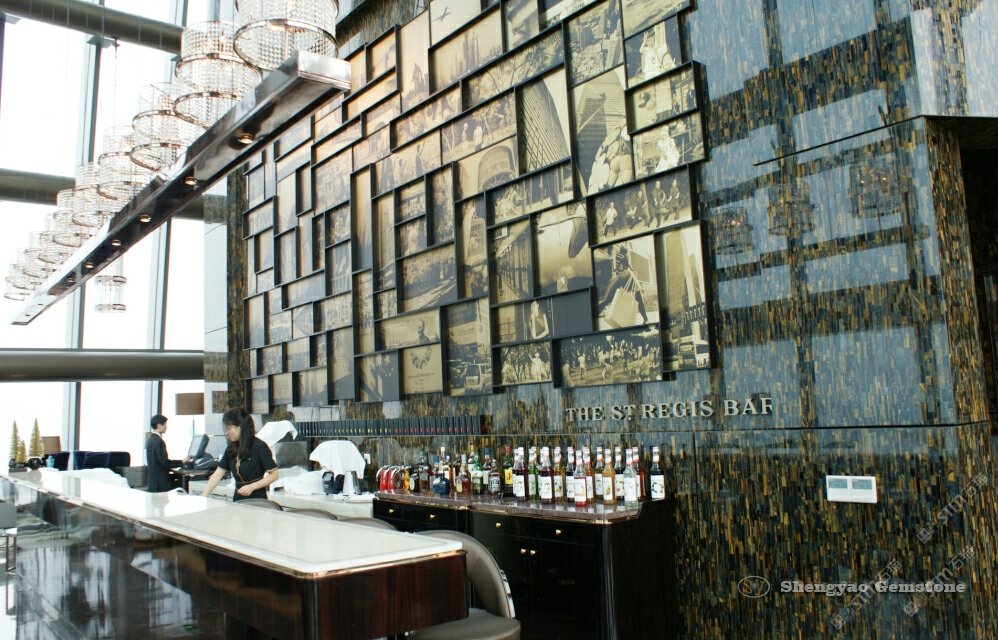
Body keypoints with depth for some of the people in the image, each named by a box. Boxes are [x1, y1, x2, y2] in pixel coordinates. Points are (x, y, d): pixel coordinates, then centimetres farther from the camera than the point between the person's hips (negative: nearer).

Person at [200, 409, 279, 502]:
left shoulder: (259, 447, -13)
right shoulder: (232, 448, 6)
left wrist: (252, 486, -19)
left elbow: (274, 474, -11)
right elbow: (217, 474, 6)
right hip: (238, 499, 6)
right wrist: (203, 497, -3)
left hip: (256, 500, -6)